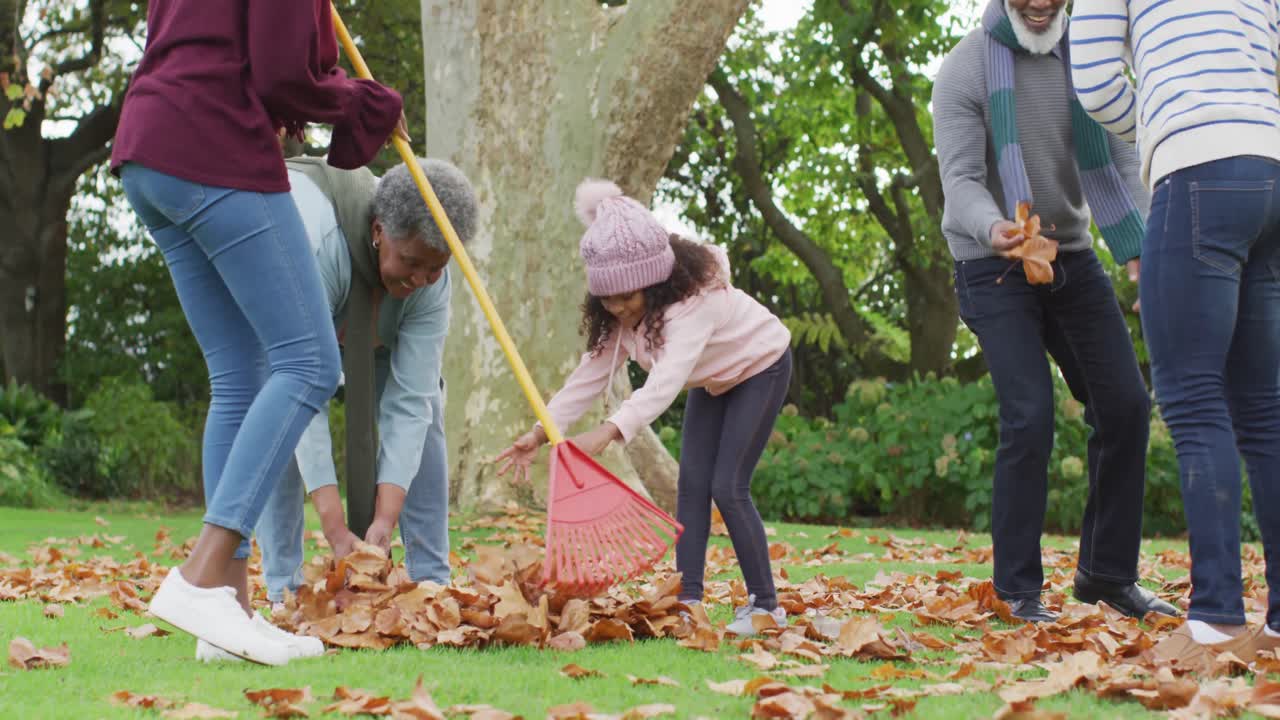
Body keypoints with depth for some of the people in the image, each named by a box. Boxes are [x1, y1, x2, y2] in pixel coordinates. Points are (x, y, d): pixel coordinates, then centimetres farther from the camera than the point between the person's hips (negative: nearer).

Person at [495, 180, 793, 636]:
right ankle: (688, 599, -4)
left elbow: (667, 378, -55)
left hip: (760, 367, -8)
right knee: (692, 483, -4)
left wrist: (609, 432, -68)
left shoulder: (696, 299, -41)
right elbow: (593, 371, -15)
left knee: (727, 486, -14)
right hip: (714, 380, 8)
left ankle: (765, 606, -4)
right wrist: (541, 432, -27)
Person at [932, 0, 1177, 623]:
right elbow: (960, 177, -19)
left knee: (1125, 405, -2)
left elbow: (1118, 163, -1)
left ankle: (1106, 572, 12)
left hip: (1072, 256, 5)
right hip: (994, 268, -5)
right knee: (1030, 416, -16)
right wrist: (990, 228, -42)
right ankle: (1018, 589, -4)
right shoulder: (966, 69, -11)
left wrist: (1142, 250, -17)